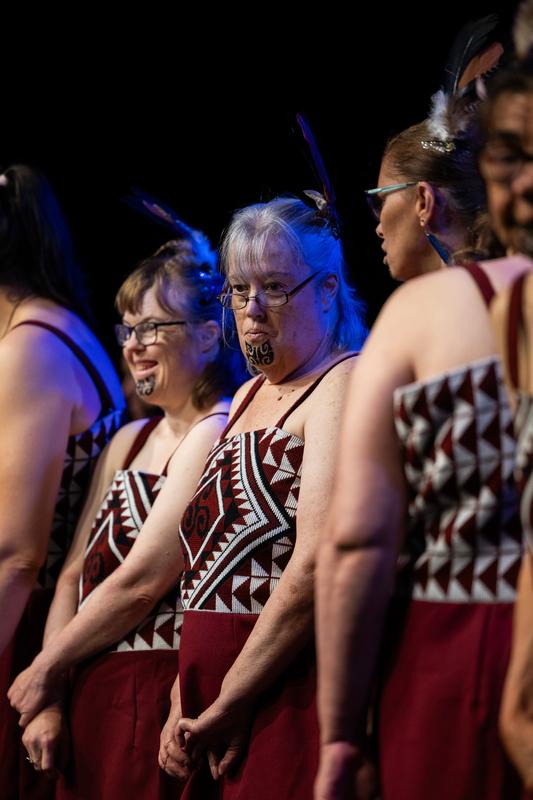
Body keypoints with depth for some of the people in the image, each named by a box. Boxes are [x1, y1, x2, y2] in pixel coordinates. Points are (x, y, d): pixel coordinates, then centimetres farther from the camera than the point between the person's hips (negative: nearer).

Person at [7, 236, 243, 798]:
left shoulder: (214, 435, -11)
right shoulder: (129, 441, 16)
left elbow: (142, 583, -15)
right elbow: (75, 575, 11)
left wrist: (43, 671, -4)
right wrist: (46, 702, 0)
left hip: (160, 693, -8)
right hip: (90, 698, 8)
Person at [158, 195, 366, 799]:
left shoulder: (343, 387, -9)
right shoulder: (248, 397, 18)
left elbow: (316, 570, -20)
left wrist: (227, 706, -15)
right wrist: (184, 702, 5)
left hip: (293, 698, -8)